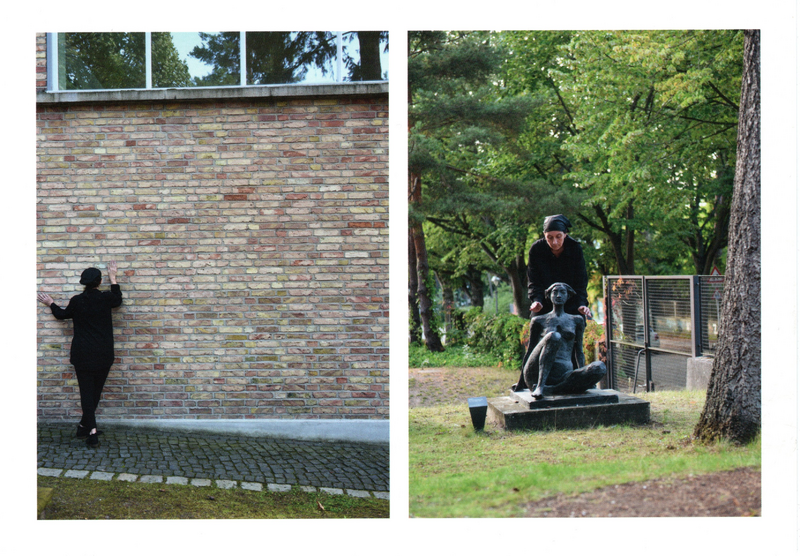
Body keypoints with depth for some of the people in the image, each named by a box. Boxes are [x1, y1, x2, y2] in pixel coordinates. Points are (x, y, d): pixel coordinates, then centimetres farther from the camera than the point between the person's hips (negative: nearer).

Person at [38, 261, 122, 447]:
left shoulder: (77, 301, -7)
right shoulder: (106, 298, -6)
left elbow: (63, 314, 13)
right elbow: (118, 300, 19)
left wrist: (51, 304, 32)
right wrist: (113, 278, 28)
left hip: (82, 355, -1)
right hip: (103, 355, 1)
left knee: (86, 391, 1)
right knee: (96, 390, 15)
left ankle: (92, 430, -10)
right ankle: (85, 426, 26)